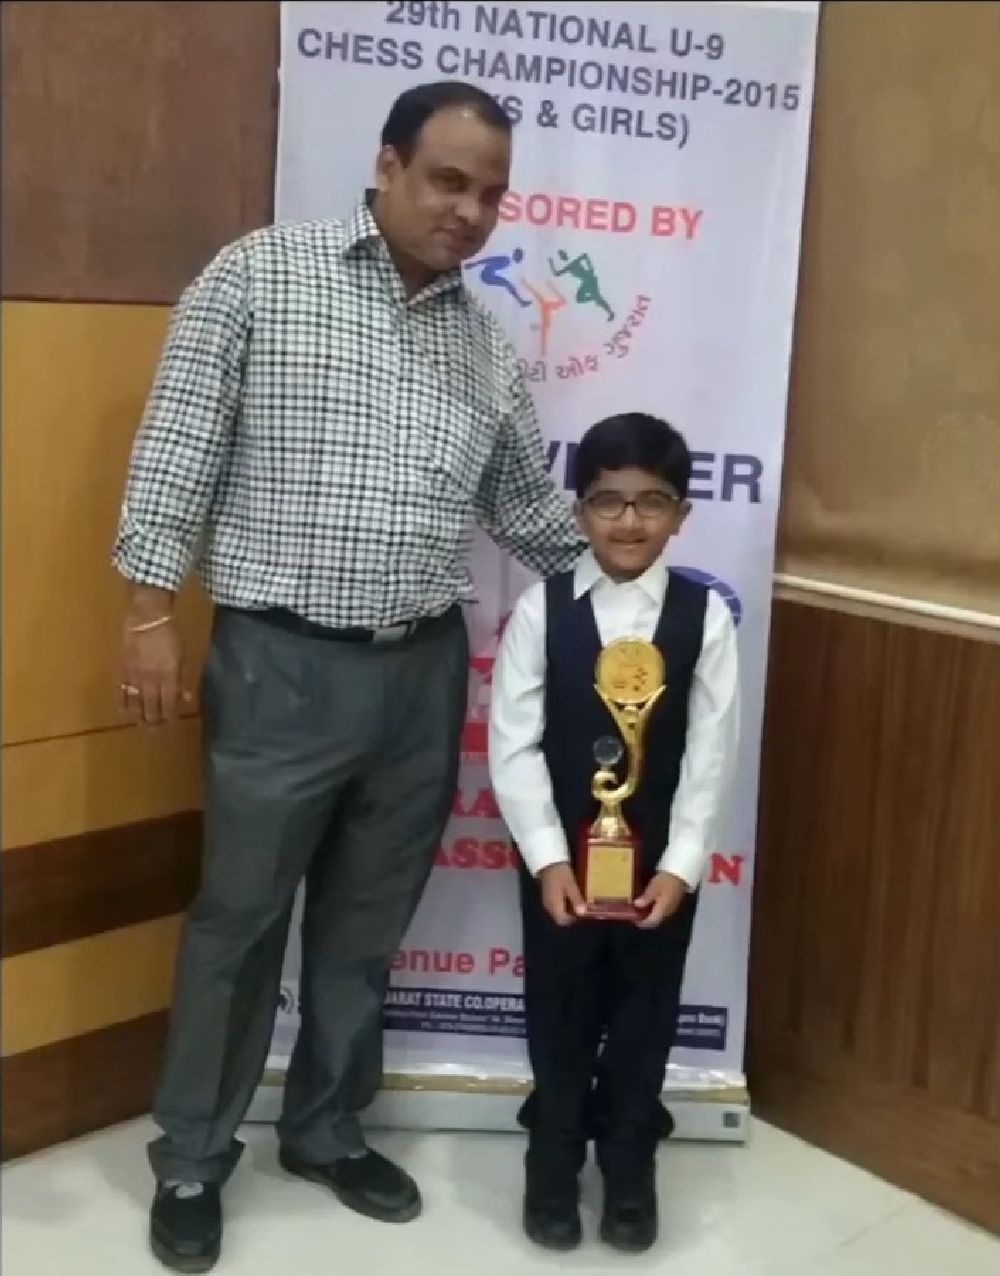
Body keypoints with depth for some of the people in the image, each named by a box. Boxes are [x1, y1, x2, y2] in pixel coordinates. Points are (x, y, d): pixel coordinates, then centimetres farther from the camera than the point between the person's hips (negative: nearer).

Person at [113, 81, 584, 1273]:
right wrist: (150, 610, -10)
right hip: (283, 664, -4)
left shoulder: (485, 338, 10)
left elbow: (528, 504, 18)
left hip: (426, 672, 5)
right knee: (239, 920, 8)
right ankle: (191, 1158, 27)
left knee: (367, 923, 15)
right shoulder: (256, 276, -4)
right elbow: (177, 448, -6)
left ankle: (327, 1130, 34)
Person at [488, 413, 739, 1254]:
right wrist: (547, 857, -15)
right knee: (560, 1014, 13)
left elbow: (711, 753, -7)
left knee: (645, 1016, 14)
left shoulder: (706, 616, -6)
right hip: (560, 858, -1)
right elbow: (512, 747, -10)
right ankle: (554, 1161, 33)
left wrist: (681, 865, -13)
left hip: (660, 862, 1)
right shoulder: (541, 610, -8)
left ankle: (630, 1167, 34)